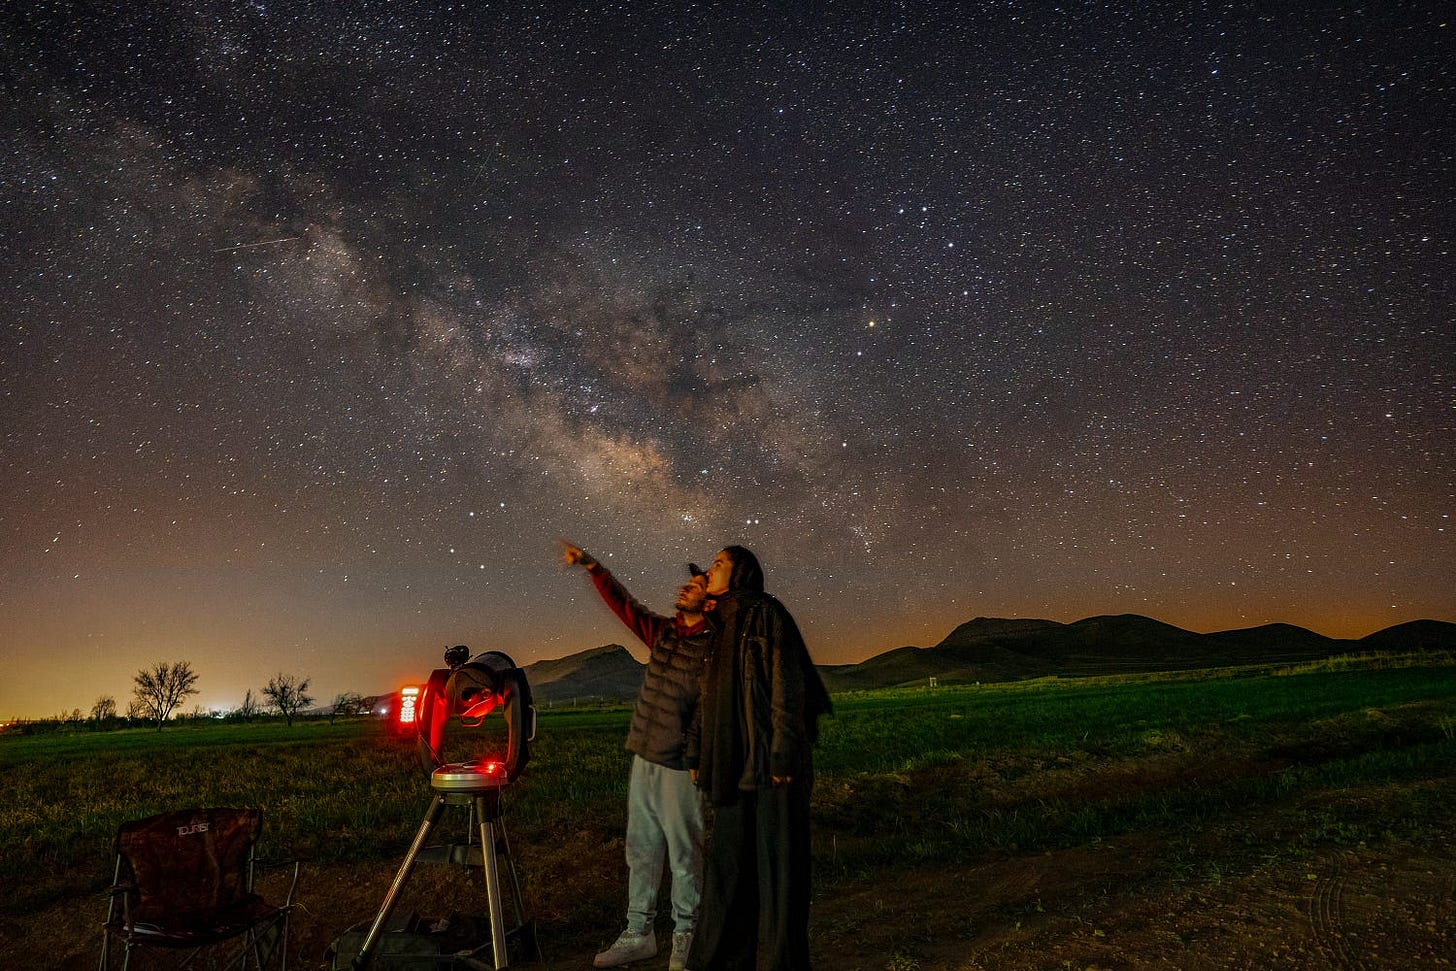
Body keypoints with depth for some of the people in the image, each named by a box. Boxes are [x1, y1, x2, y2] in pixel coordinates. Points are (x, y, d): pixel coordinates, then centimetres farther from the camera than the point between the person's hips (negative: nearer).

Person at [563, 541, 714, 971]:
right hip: (643, 760, 7)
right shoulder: (661, 632, 7)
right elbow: (623, 603, 10)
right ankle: (639, 934, 26)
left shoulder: (714, 648, -13)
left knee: (684, 854, 5)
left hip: (679, 767, -7)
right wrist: (592, 565, 2)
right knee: (640, 849, 14)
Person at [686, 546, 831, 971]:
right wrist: (697, 753, 14)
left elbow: (787, 684, -14)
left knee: (777, 857, -1)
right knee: (729, 858, 11)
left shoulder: (767, 613, -7)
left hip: (770, 755, -8)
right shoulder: (723, 628, 16)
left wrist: (783, 752, -19)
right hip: (734, 760, 8)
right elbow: (708, 696, 18)